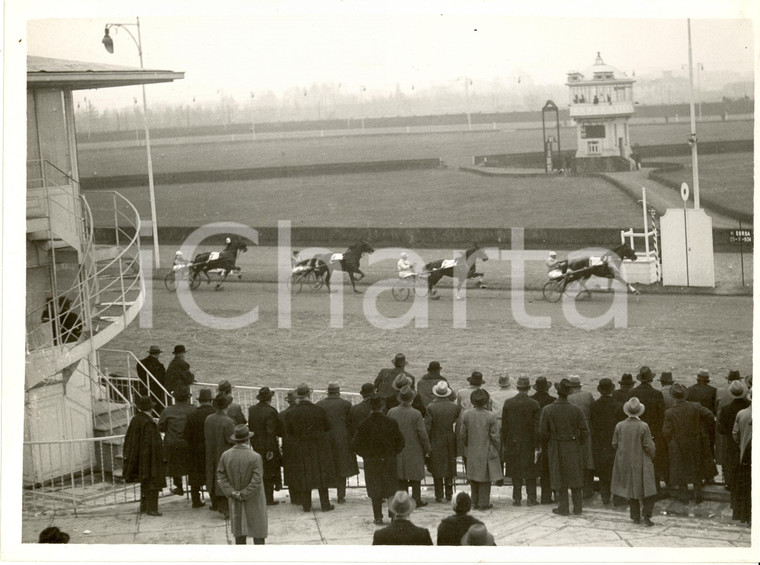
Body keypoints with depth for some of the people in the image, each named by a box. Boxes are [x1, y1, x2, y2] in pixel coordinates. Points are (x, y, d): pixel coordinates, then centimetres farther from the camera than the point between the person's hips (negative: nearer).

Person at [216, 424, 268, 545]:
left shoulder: (225, 455, -8)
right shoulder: (255, 457, -21)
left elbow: (220, 476, -4)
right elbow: (256, 481, -22)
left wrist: (232, 493, -6)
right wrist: (243, 495, -13)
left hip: (235, 503, 4)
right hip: (254, 503, -4)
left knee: (239, 532, 14)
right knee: (258, 533, 7)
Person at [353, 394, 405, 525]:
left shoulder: (364, 424, -11)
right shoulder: (391, 423, -10)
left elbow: (356, 445, -7)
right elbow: (400, 442, -3)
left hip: (371, 461, 0)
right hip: (388, 460, 0)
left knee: (375, 490, 8)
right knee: (391, 489, 11)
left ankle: (378, 517, 8)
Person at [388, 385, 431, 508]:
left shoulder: (391, 412, -7)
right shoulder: (416, 414, -17)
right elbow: (422, 434, -14)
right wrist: (427, 449, 0)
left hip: (397, 450, 3)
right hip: (414, 451, -3)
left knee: (401, 479, 13)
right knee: (416, 477, 10)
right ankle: (416, 499, 13)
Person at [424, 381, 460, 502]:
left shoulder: (431, 408, -13)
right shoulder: (454, 407, -7)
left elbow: (427, 427, -12)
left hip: (436, 443, -2)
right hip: (450, 442, 2)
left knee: (437, 470, 6)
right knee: (450, 468, 15)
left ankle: (439, 495, 7)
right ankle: (449, 493, 19)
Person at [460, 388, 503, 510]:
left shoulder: (466, 414, -9)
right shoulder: (491, 416, -16)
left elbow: (463, 433, 0)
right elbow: (495, 436, -11)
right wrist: (496, 449, 5)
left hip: (472, 451, 3)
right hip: (487, 451, -3)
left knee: (473, 477, 15)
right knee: (485, 478, 7)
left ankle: (475, 502, 20)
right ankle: (483, 503, 9)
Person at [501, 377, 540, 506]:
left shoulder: (508, 403, -3)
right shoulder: (534, 404, -9)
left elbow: (504, 426, 0)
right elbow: (537, 427, -8)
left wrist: (504, 444, 7)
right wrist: (537, 445, -2)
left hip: (513, 443, 1)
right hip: (529, 443, -1)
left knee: (515, 472, 7)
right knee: (530, 472, 6)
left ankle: (517, 498, 7)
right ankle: (531, 498, 6)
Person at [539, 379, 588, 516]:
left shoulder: (547, 410, -12)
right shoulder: (576, 410, -11)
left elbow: (543, 432, -8)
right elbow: (584, 431, -8)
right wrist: (579, 444, 9)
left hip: (556, 449, -1)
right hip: (574, 448, 1)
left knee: (559, 478, 10)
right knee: (575, 478, 12)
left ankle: (563, 508, 11)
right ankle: (578, 508, 16)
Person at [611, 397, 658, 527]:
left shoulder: (619, 426, -7)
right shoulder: (643, 427, -17)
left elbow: (615, 444, 0)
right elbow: (648, 446, -13)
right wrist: (652, 457, 7)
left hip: (625, 463, 4)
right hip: (641, 463, -4)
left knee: (631, 489, 15)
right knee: (647, 488, 8)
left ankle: (636, 517, 18)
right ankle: (647, 514, -5)